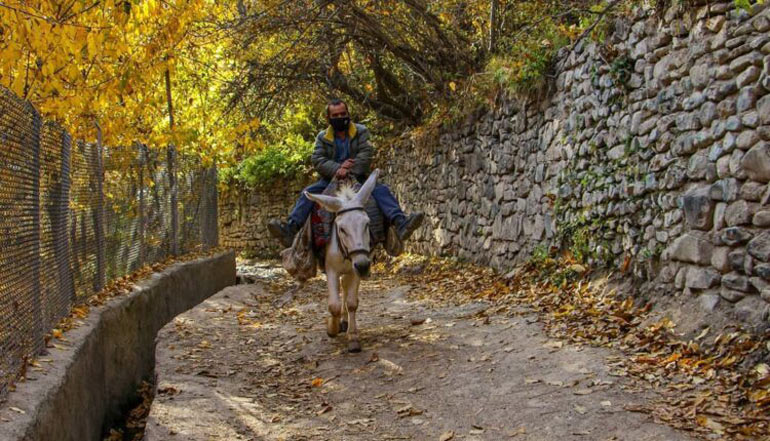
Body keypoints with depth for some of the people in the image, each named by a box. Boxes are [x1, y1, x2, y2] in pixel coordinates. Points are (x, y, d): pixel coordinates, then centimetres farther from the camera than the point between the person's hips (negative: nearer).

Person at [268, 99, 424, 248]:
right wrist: (337, 168, -23)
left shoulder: (361, 131, 7)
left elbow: (365, 155, -8)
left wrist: (349, 170, -24)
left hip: (358, 177, -1)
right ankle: (290, 229, -39)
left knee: (381, 190, -26)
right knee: (308, 193, -23)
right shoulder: (322, 137, 10)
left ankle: (400, 223, -44)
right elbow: (317, 160, -4)